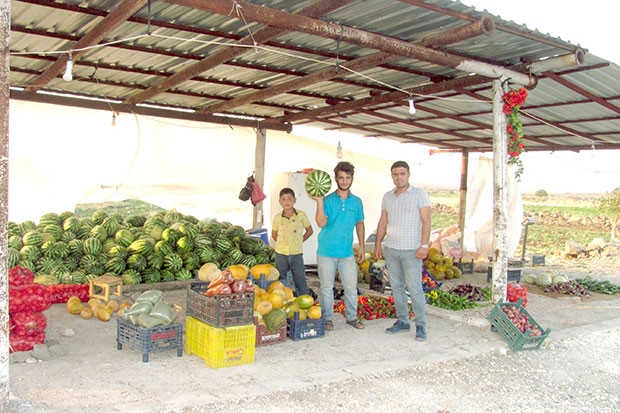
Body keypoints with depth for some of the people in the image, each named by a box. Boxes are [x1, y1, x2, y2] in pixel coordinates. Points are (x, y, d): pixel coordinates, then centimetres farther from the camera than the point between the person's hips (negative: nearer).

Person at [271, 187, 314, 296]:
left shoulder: (301, 215, -4)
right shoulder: (277, 218, -1)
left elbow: (309, 231, 7)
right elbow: (274, 234, 13)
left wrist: (299, 240, 2)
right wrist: (282, 242, 2)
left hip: (296, 253, -1)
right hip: (281, 253, 1)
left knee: (300, 281, 4)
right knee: (280, 280, 11)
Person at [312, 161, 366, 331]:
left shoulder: (356, 201, 6)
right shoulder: (327, 200, -4)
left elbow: (360, 224, 14)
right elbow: (322, 223, -16)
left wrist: (361, 246, 11)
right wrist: (319, 201, -23)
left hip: (347, 252, 2)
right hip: (326, 252, -2)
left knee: (351, 286, 6)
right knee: (326, 287, 6)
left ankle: (352, 317, 22)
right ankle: (327, 318, 18)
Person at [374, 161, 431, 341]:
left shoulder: (419, 194, -4)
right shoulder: (387, 196, 11)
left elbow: (426, 221, -8)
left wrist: (424, 245, -15)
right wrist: (377, 244, 11)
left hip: (411, 250, -5)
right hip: (391, 249, 5)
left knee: (415, 289, -5)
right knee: (396, 287, 10)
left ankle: (421, 326, 5)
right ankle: (402, 321, 21)